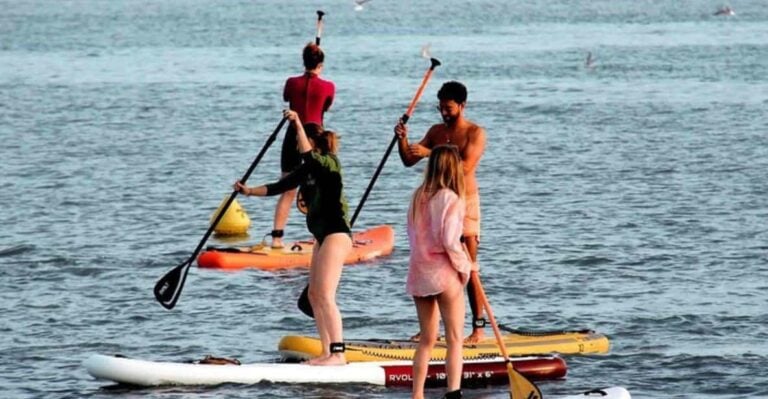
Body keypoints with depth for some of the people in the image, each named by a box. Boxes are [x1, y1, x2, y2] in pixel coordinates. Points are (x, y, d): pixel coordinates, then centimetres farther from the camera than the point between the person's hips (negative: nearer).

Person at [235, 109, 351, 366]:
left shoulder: (329, 163, -11)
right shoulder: (307, 170, 16)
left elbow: (307, 155, -31)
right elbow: (279, 187, 21)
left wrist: (298, 124, -28)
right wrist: (249, 191, 16)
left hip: (336, 234, -10)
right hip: (322, 236, 10)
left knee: (325, 295, -17)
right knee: (314, 296, 10)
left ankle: (338, 354, -21)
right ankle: (327, 352, 12)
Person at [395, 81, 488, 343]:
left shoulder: (475, 133, -6)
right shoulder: (437, 131, 13)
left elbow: (466, 166, -22)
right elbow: (409, 161, 10)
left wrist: (430, 153, -26)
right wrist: (403, 140, -10)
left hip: (464, 201, -6)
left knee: (469, 268, -7)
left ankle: (478, 327, -4)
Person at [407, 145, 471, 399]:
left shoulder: (418, 197, 7)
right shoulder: (451, 199, -12)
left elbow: (413, 236, 10)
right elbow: (450, 241, -18)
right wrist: (464, 267, -4)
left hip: (418, 273, 6)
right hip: (444, 274, -6)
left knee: (427, 340, 15)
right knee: (455, 339, -2)